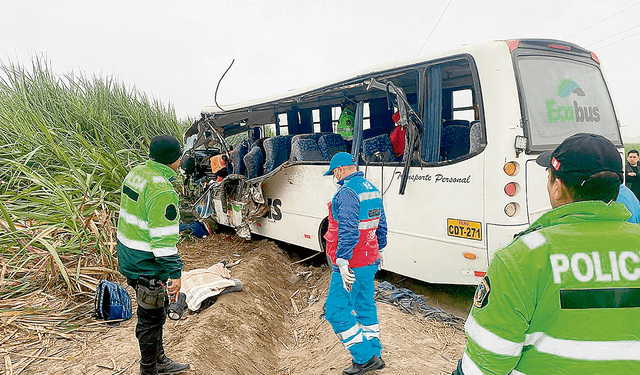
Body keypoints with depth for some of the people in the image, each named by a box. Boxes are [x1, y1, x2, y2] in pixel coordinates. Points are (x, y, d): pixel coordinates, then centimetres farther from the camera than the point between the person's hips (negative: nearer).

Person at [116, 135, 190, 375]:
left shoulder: (135, 174, 6)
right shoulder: (162, 191, -26)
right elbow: (164, 240, -26)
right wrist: (175, 273, -19)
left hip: (129, 258, 10)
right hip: (147, 266, -10)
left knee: (156, 311, 23)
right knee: (152, 318, 8)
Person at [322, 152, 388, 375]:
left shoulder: (347, 192, -19)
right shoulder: (372, 189, 11)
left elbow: (348, 231, -27)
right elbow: (381, 225, 18)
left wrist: (342, 262, -25)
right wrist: (379, 251, 28)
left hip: (352, 265, -10)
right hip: (370, 260, 10)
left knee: (336, 310, -1)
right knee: (365, 307, 19)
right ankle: (374, 356, 29)